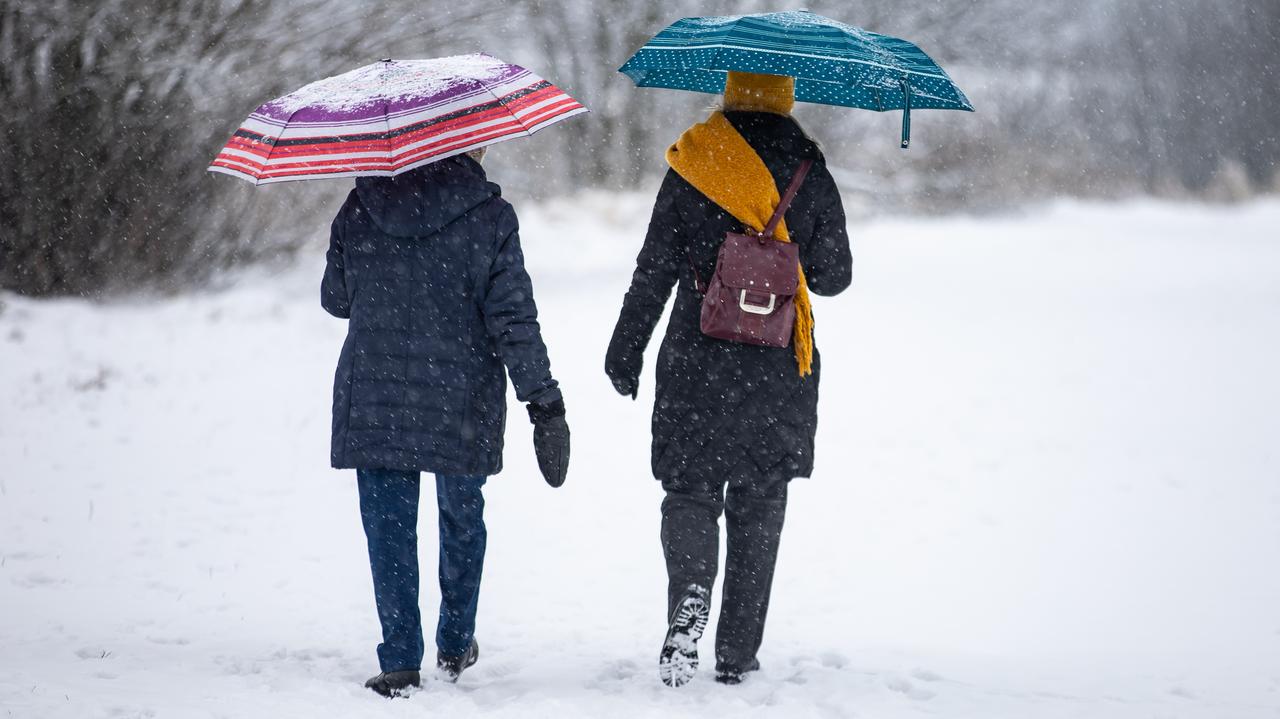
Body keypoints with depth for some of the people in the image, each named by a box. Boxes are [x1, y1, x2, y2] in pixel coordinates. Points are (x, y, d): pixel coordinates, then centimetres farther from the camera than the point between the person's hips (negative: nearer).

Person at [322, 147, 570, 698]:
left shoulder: (359, 211, -2)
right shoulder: (489, 217, -9)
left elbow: (335, 299, 9)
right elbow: (513, 318, -11)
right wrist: (543, 400, -7)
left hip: (372, 401, 1)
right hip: (462, 405, 0)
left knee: (389, 529, 5)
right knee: (462, 519, 19)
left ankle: (400, 661, 1)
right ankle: (455, 646, 30)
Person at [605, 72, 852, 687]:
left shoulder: (691, 169, -4)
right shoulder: (811, 177, -1)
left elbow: (655, 269, -4)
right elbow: (834, 276, 5)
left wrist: (626, 352, 5)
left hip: (698, 365, -1)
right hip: (781, 373, 1)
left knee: (690, 492, 8)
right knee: (759, 508, 9)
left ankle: (689, 591, -21)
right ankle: (737, 654, 8)